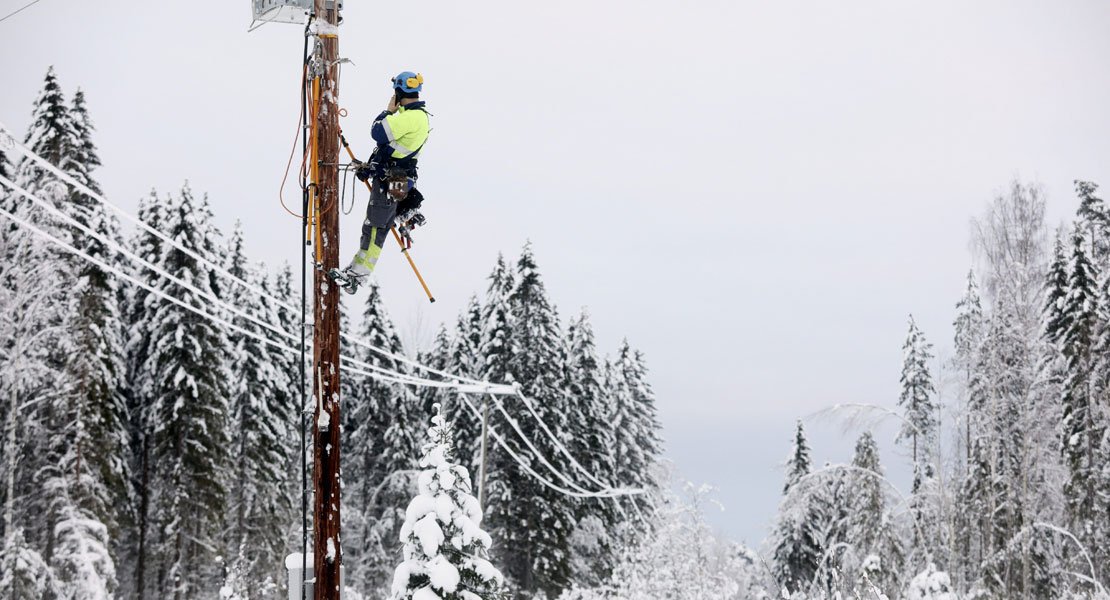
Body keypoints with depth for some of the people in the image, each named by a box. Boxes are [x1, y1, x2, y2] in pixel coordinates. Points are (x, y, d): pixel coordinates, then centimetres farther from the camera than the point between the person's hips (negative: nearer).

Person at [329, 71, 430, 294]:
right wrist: (370, 165, 24)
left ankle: (357, 276, -7)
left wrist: (389, 110, -7)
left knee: (374, 228, -8)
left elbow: (379, 133, -23)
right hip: (389, 178, 10)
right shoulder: (417, 116, 16)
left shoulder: (412, 117, -19)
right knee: (374, 227, 12)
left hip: (390, 181, -10)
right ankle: (354, 270, 18)